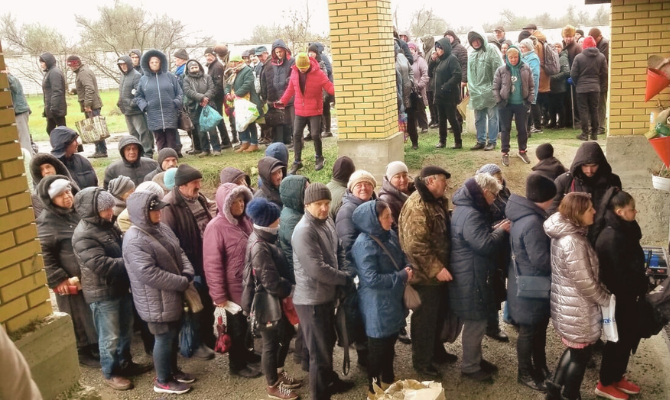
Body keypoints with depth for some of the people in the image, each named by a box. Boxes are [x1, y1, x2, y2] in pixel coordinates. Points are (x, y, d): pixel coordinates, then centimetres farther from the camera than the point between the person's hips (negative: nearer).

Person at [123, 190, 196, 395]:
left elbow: (179, 252, 10)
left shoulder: (162, 228, 5)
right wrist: (182, 283, -22)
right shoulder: (135, 240, -24)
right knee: (164, 338, 6)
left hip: (173, 295, 9)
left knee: (173, 335, 21)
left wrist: (188, 273, -10)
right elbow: (149, 273, -29)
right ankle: (162, 381, 24)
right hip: (156, 300, -9)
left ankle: (172, 370, 40)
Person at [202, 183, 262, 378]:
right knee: (237, 326, 10)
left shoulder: (246, 220, 1)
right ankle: (237, 364, 29)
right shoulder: (216, 227, -20)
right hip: (234, 287, -6)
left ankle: (248, 353, 43)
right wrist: (219, 296, -18)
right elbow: (212, 264, -20)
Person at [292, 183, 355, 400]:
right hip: (311, 299, -9)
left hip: (328, 294, 9)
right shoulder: (304, 231, -24)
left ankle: (329, 380, 47)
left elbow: (339, 251, 11)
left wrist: (346, 274, -8)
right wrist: (346, 279, -15)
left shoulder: (328, 222, 3)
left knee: (328, 342, 26)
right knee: (319, 350, 4)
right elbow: (318, 269, -28)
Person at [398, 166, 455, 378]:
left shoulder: (437, 201, 11)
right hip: (425, 274, -10)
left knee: (438, 315, 21)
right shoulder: (416, 205, -21)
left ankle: (436, 351, 39)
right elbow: (416, 244, -27)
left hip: (438, 270, 10)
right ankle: (421, 361, 18)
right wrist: (436, 268, -26)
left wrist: (441, 266, 18)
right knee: (424, 318, 4)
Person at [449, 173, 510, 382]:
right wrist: (501, 230, -12)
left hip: (473, 275, 11)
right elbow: (486, 245, -28)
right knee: (475, 323, 2)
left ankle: (475, 359, 35)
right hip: (471, 277, -11)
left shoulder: (468, 210, 9)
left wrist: (495, 229, 3)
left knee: (477, 321, 21)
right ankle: (470, 367, 16)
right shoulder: (470, 215, -26)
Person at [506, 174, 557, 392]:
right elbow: (541, 259, -26)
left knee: (540, 327, 22)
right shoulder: (532, 223, -29)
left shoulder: (527, 215, 5)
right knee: (529, 330, 7)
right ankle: (525, 373, 24)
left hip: (534, 283, 10)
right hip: (530, 286, -10)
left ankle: (540, 367, 38)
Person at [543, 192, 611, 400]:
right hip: (576, 310, -9)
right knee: (581, 355, 11)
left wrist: (602, 295, 13)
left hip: (565, 305, 9)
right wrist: (607, 299, -8)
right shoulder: (574, 242, -28)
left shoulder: (563, 234, 3)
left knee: (574, 349, 24)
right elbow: (585, 283, -24)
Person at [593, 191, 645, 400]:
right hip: (620, 299, -9)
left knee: (628, 337, 20)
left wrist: (640, 288, 8)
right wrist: (635, 293, -15)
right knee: (619, 340, 6)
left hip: (626, 296, 9)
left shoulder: (624, 231, 4)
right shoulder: (612, 238, -26)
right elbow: (620, 274, -25)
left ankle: (617, 377, 36)